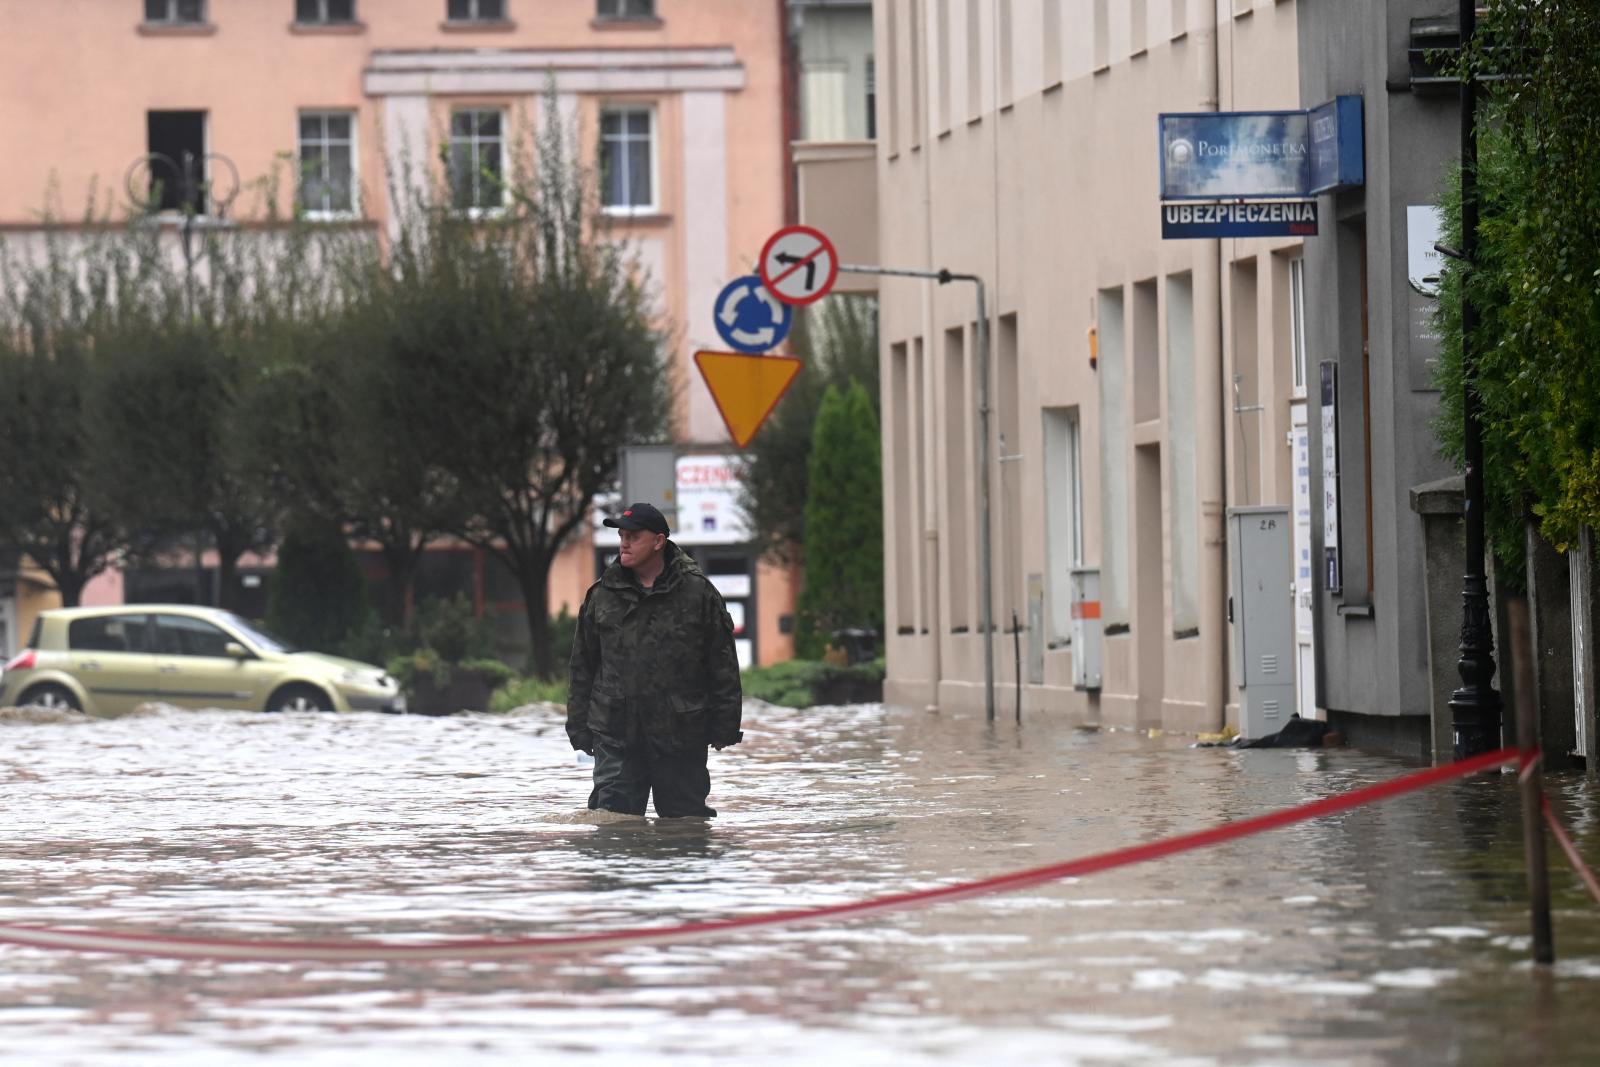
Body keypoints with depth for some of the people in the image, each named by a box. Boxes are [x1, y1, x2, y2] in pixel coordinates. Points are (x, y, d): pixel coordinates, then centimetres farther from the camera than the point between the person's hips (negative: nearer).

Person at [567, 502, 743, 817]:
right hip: (615, 737, 2)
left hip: (680, 739, -2)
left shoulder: (698, 592, 0)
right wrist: (579, 727, 9)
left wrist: (724, 726, -1)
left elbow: (723, 666, 2)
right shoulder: (602, 595, 8)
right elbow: (583, 668, 13)